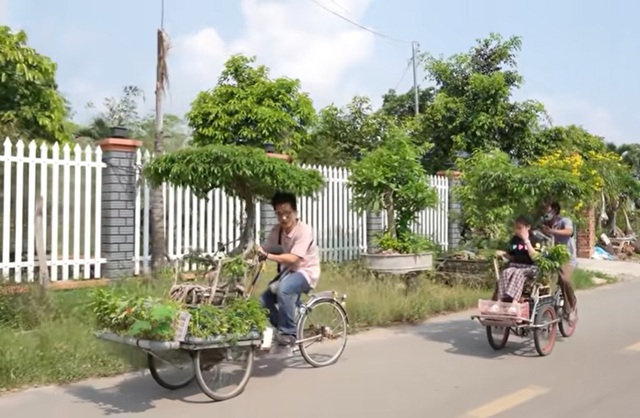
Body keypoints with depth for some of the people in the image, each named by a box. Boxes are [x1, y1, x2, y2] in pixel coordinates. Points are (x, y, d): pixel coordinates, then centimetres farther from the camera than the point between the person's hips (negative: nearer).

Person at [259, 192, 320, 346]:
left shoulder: (304, 230, -21)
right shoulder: (277, 230, -2)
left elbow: (293, 258, -30)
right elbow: (264, 251, -6)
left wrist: (267, 256, -38)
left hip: (305, 272, -7)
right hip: (287, 271, 7)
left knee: (283, 289, -35)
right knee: (264, 300, -8)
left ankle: (289, 333, -20)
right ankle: (280, 330, 16)